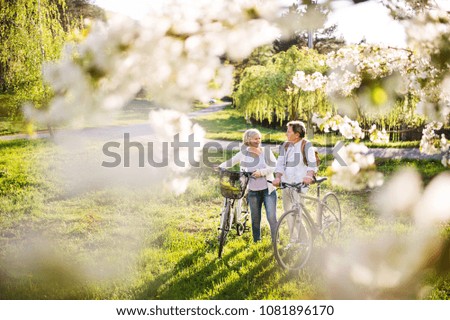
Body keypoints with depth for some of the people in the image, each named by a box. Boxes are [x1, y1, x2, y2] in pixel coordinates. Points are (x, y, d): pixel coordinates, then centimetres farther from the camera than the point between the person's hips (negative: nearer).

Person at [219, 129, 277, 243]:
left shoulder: (266, 151, 2)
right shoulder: (243, 153, 4)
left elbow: (275, 167, -7)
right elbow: (230, 162, 13)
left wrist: (261, 172, -18)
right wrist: (219, 167, 1)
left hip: (268, 190, -1)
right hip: (253, 191, 1)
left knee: (272, 217, -8)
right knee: (255, 219, 8)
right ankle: (256, 242, 20)